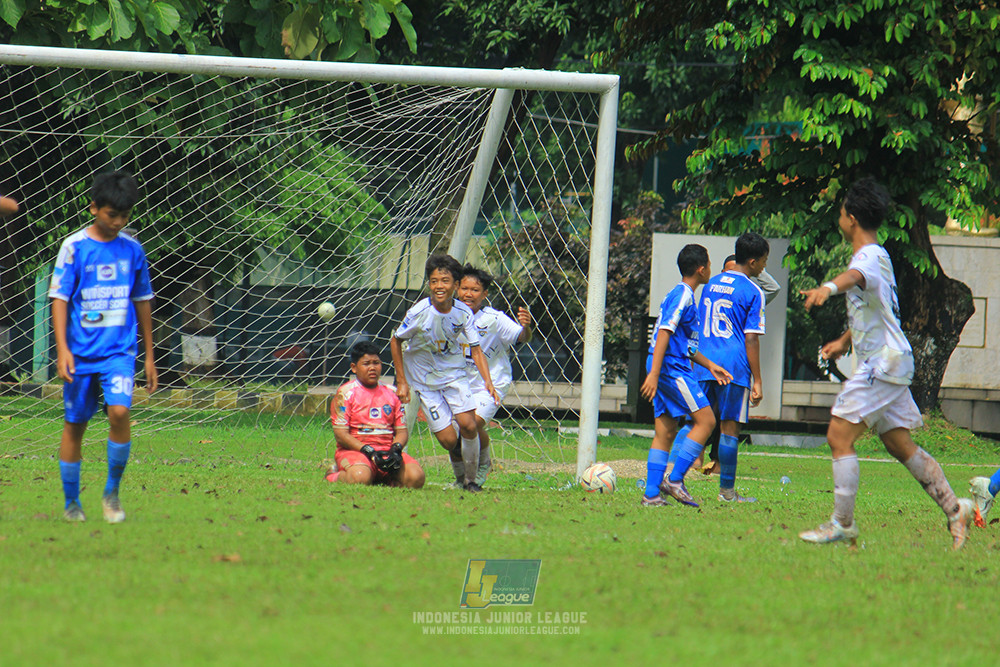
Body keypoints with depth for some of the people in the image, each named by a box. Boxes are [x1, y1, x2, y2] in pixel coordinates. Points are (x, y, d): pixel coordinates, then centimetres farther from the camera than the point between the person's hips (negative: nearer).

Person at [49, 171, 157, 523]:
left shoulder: (132, 249, 6)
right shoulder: (74, 247, -3)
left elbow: (143, 302, 15)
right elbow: (59, 298, -6)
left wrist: (149, 356, 17)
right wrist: (62, 348, -16)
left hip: (119, 350, 1)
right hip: (81, 350, -1)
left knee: (119, 411, -18)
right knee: (75, 425, 4)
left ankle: (112, 492, -2)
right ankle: (71, 502, 18)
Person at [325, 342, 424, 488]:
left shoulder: (392, 392, 15)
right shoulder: (346, 392, 1)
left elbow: (402, 431, 13)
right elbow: (341, 434, -6)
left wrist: (396, 449, -10)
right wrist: (370, 452, -17)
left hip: (388, 452, 4)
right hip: (355, 451, -4)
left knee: (415, 477, -25)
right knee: (360, 478, -38)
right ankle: (334, 477, -2)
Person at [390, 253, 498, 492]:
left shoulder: (463, 313, -13)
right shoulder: (419, 313, -19)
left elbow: (476, 349, -6)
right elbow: (396, 342, -5)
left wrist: (487, 381, -20)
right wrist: (401, 382, -4)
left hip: (454, 374, 2)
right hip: (425, 380, -1)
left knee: (468, 424, -18)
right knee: (448, 438, -9)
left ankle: (471, 480, 4)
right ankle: (459, 474, 23)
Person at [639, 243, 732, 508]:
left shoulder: (684, 296, 19)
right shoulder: (682, 296, -11)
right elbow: (664, 333, -19)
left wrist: (709, 365, 28)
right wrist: (654, 374, -25)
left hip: (667, 371, 10)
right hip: (672, 369, -10)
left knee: (665, 432, 7)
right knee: (705, 420, -7)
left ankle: (652, 494, 4)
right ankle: (675, 480, -9)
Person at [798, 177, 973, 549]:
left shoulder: (870, 257, -17)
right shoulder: (877, 256, 17)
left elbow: (857, 277, -43)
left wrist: (829, 288, -63)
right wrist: (845, 341, 44)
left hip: (882, 363, -10)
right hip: (890, 363, 10)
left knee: (839, 437, -11)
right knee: (899, 445, 14)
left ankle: (843, 524, -10)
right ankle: (954, 509, 16)